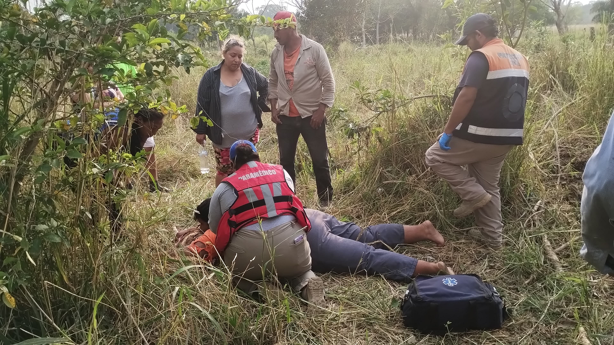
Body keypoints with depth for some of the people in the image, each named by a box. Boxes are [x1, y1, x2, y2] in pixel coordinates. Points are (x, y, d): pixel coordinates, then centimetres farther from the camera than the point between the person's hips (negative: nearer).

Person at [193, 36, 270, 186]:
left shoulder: (250, 72, 0)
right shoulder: (211, 76, -6)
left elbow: (265, 86, 19)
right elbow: (202, 105, -3)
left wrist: (260, 105, 7)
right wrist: (200, 130, -5)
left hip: (249, 133, 2)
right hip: (223, 135, -1)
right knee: (224, 170, 9)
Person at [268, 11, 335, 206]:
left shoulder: (314, 49, -11)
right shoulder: (276, 53, 2)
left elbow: (328, 82, -8)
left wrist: (321, 110, -12)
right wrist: (274, 107, 5)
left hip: (311, 115, -4)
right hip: (285, 116, 4)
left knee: (320, 160, 4)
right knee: (286, 160, 12)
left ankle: (326, 200, 19)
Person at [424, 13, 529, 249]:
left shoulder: (481, 57, -14)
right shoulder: (520, 59, 13)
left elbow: (466, 98, -22)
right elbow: (516, 100, 18)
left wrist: (448, 131, -15)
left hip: (480, 135, -8)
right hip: (506, 137, 9)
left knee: (435, 157, 8)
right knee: (489, 186, 18)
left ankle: (474, 195, 1)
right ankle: (493, 236, 23)